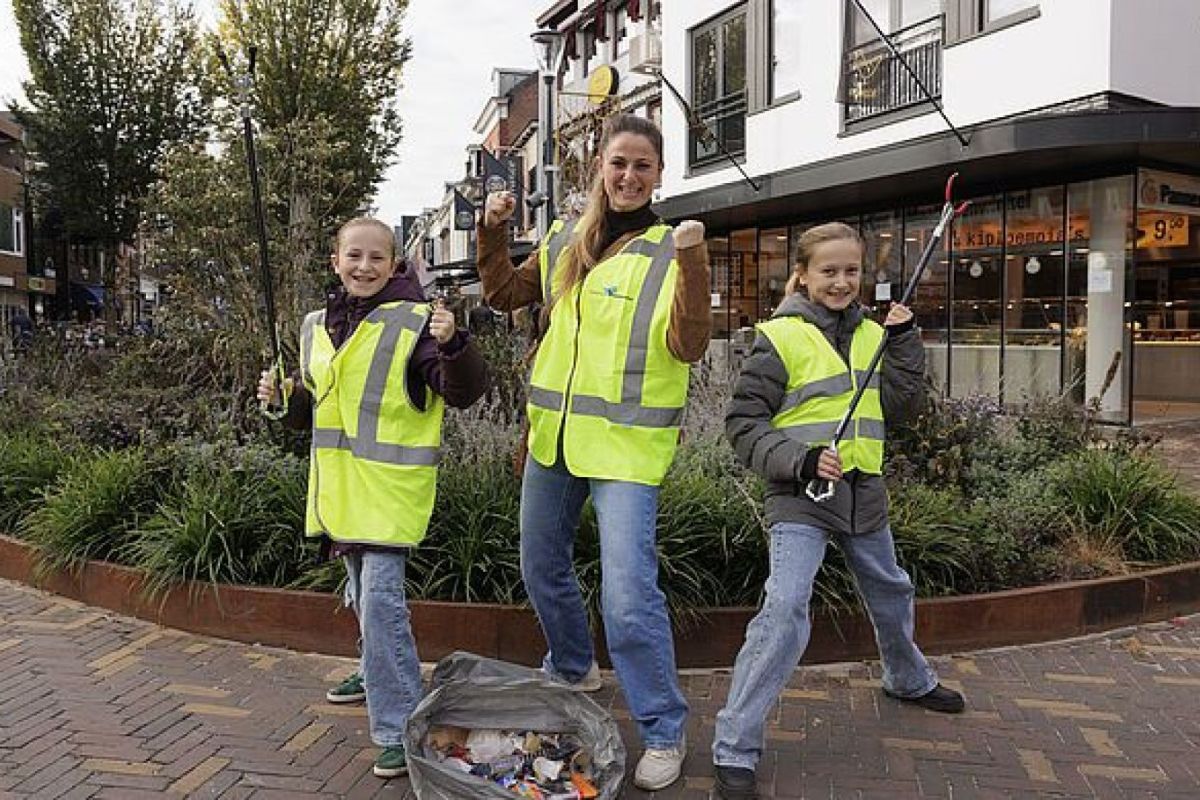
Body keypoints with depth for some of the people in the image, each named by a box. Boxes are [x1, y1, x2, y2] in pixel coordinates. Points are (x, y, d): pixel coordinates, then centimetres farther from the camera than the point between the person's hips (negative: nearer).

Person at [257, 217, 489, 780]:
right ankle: (378, 673, 46)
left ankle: (399, 729, -3)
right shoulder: (316, 326, 9)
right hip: (338, 487, 7)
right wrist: (284, 397, 1)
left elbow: (463, 394, -20)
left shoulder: (415, 321, -12)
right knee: (362, 592, 23)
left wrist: (451, 345, -36)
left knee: (381, 597, -13)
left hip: (389, 485, -7)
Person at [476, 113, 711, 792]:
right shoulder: (567, 242, 9)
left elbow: (688, 346, -18)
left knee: (629, 594, -12)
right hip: (553, 433, 6)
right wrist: (494, 232, 4)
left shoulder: (667, 251, -7)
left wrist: (692, 263, -30)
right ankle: (573, 667, 46)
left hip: (626, 445, -6)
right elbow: (506, 295, 19)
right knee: (543, 567, 21)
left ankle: (664, 732, 8)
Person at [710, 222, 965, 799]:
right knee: (785, 610, -20)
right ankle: (734, 750, -12)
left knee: (890, 591, 25)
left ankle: (908, 679, 55)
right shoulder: (779, 337, -9)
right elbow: (743, 422, -10)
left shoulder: (871, 334, 9)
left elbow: (903, 408, 7)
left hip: (862, 492, 7)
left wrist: (904, 341, -3)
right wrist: (799, 459, -23)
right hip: (800, 495, -6)